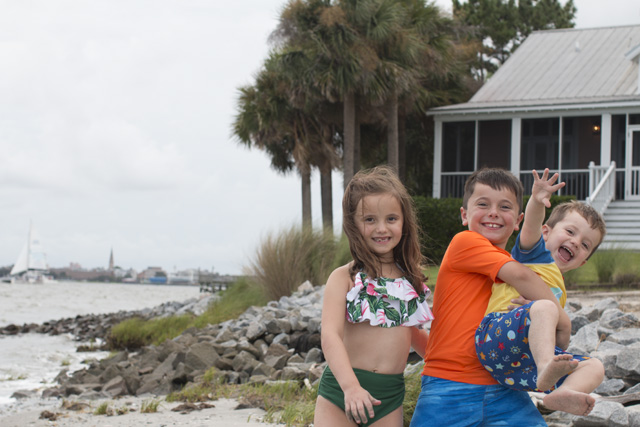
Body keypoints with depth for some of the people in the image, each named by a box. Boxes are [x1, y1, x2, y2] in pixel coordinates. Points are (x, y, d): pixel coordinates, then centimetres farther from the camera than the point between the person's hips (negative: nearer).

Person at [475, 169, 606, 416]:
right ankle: (547, 370, -54)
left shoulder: (560, 291, 36)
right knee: (543, 307, -33)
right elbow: (530, 228, -7)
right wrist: (537, 202, -28)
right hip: (497, 333, -6)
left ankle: (561, 395, -41)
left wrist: (563, 335, 8)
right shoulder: (537, 253, 17)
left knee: (594, 366, -10)